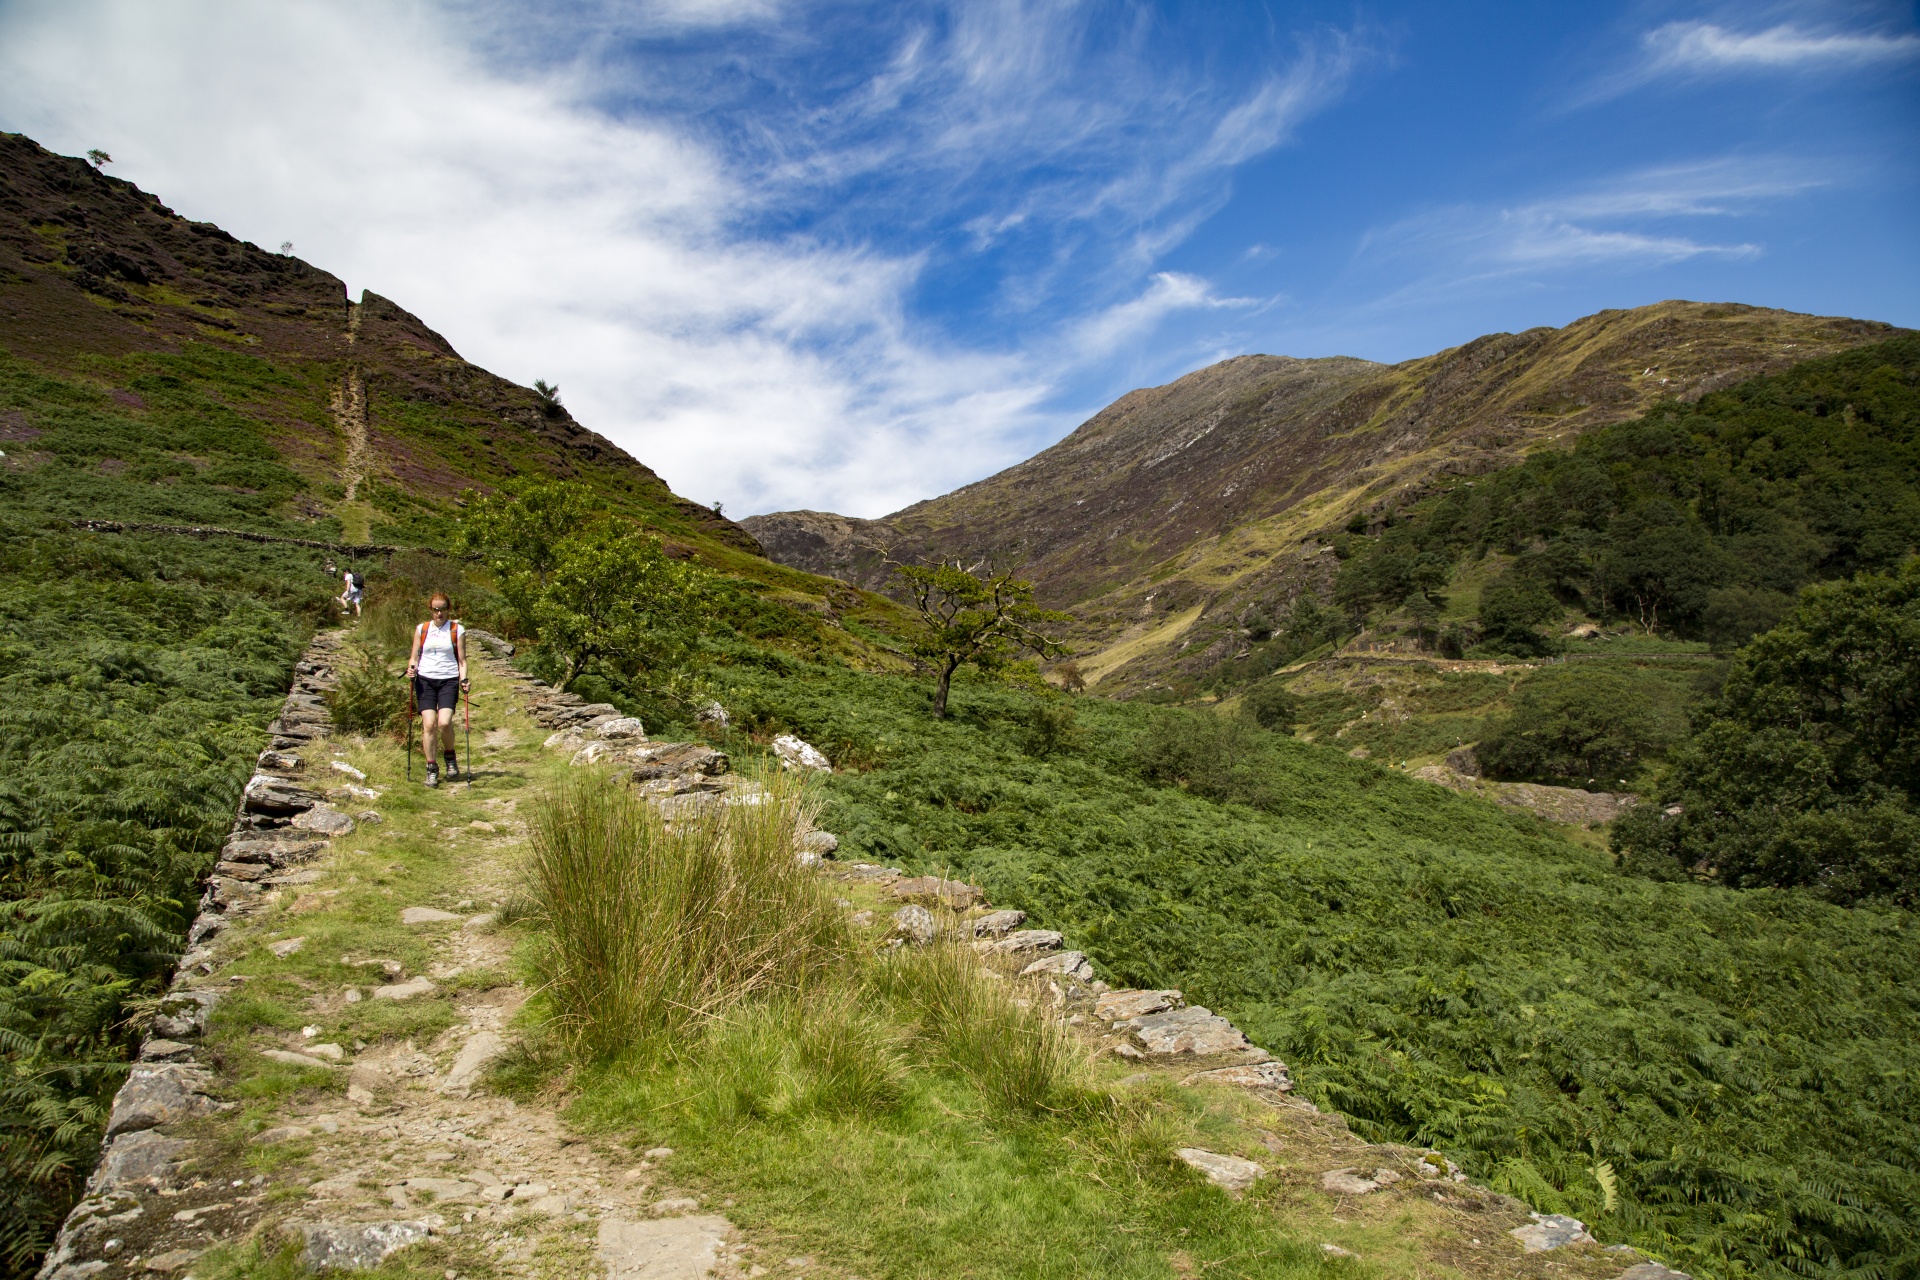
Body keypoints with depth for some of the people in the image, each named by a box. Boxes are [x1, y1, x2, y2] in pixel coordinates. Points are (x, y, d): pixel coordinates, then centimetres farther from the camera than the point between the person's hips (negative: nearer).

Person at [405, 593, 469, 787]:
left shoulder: (457, 630, 5)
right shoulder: (421, 629, 10)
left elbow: (462, 660, 6)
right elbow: (414, 656, 14)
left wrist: (463, 680, -9)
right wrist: (411, 668, -7)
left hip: (449, 680, -1)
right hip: (425, 680, 2)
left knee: (444, 723, -18)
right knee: (429, 724, -9)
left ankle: (450, 756, 11)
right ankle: (431, 769, 2)